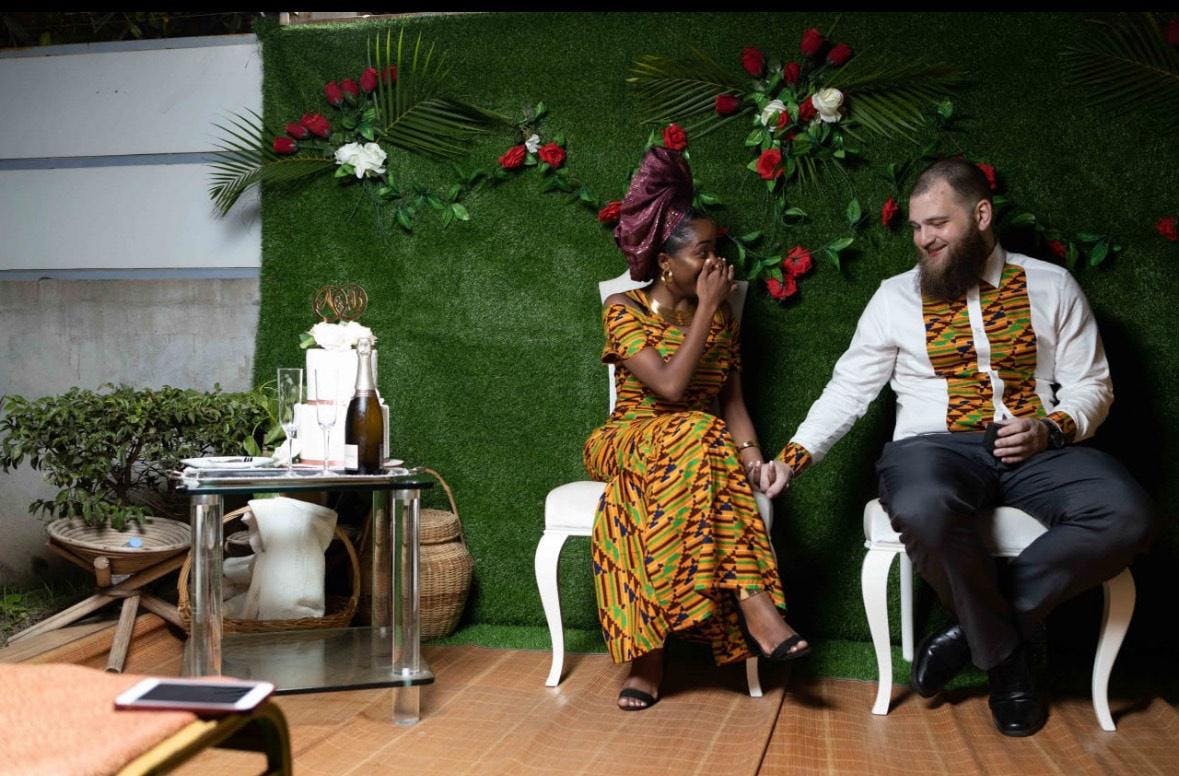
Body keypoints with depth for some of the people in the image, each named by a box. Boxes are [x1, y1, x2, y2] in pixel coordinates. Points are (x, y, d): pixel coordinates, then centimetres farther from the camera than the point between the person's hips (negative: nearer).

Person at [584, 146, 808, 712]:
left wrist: (751, 456, -14)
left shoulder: (722, 316, 8)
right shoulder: (624, 310, -7)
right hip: (625, 445, -3)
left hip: (696, 449, 3)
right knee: (695, 436, -37)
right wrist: (706, 308, -17)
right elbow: (670, 386, -21)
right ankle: (751, 602, -39)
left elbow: (732, 400, 6)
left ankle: (648, 652, -35)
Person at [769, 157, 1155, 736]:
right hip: (936, 448, -1)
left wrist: (1052, 428, -10)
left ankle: (974, 630, -16)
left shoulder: (1051, 286, 14)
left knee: (1127, 516, -30)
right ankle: (1005, 652, -12)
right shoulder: (895, 296, 13)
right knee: (921, 512, -39)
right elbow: (848, 389, 11)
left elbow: (1091, 385, 12)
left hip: (1038, 449, 1)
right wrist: (792, 458, -3)